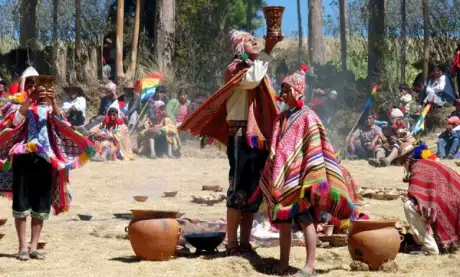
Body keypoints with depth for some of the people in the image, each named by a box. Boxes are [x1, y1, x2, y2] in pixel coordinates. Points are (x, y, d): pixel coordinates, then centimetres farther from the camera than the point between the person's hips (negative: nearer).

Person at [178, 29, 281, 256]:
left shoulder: (255, 68, 21)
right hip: (241, 135, -8)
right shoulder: (236, 69, -4)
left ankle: (245, 243, 9)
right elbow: (252, 80, -27)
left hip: (257, 137, 8)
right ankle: (232, 244, -9)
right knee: (239, 188, -10)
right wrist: (266, 52, -18)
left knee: (253, 190, 6)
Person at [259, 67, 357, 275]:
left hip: (299, 178, -7)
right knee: (282, 221, 9)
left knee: (305, 220, -3)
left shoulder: (307, 117, -8)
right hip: (282, 178, 7)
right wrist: (272, 178, 17)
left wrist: (311, 178, -18)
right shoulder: (282, 118, 14)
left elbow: (314, 149, -12)